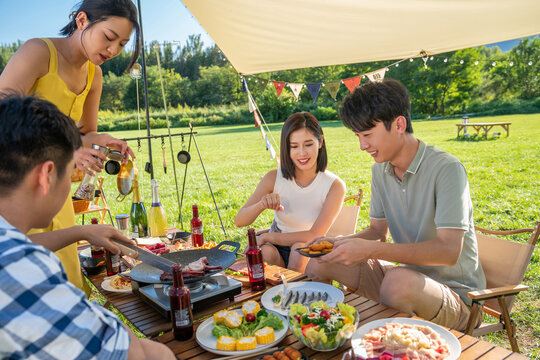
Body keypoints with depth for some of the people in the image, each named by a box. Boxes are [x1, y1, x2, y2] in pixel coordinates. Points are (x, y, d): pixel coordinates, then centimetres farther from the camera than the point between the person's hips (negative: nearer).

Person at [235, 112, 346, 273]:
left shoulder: (335, 186, -16)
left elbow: (315, 236, -19)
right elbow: (239, 221, -13)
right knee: (265, 251, -31)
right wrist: (261, 204, -34)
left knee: (300, 248, -33)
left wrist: (266, 237, -19)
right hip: (276, 248, 1)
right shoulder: (274, 178, -11)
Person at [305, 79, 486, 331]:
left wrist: (370, 249, -34)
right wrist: (338, 244, -10)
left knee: (400, 281, -39)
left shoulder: (446, 168, -20)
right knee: (319, 264, -4)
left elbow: (449, 250, -28)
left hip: (454, 293, -6)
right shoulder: (380, 170, 3)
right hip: (409, 272, 7)